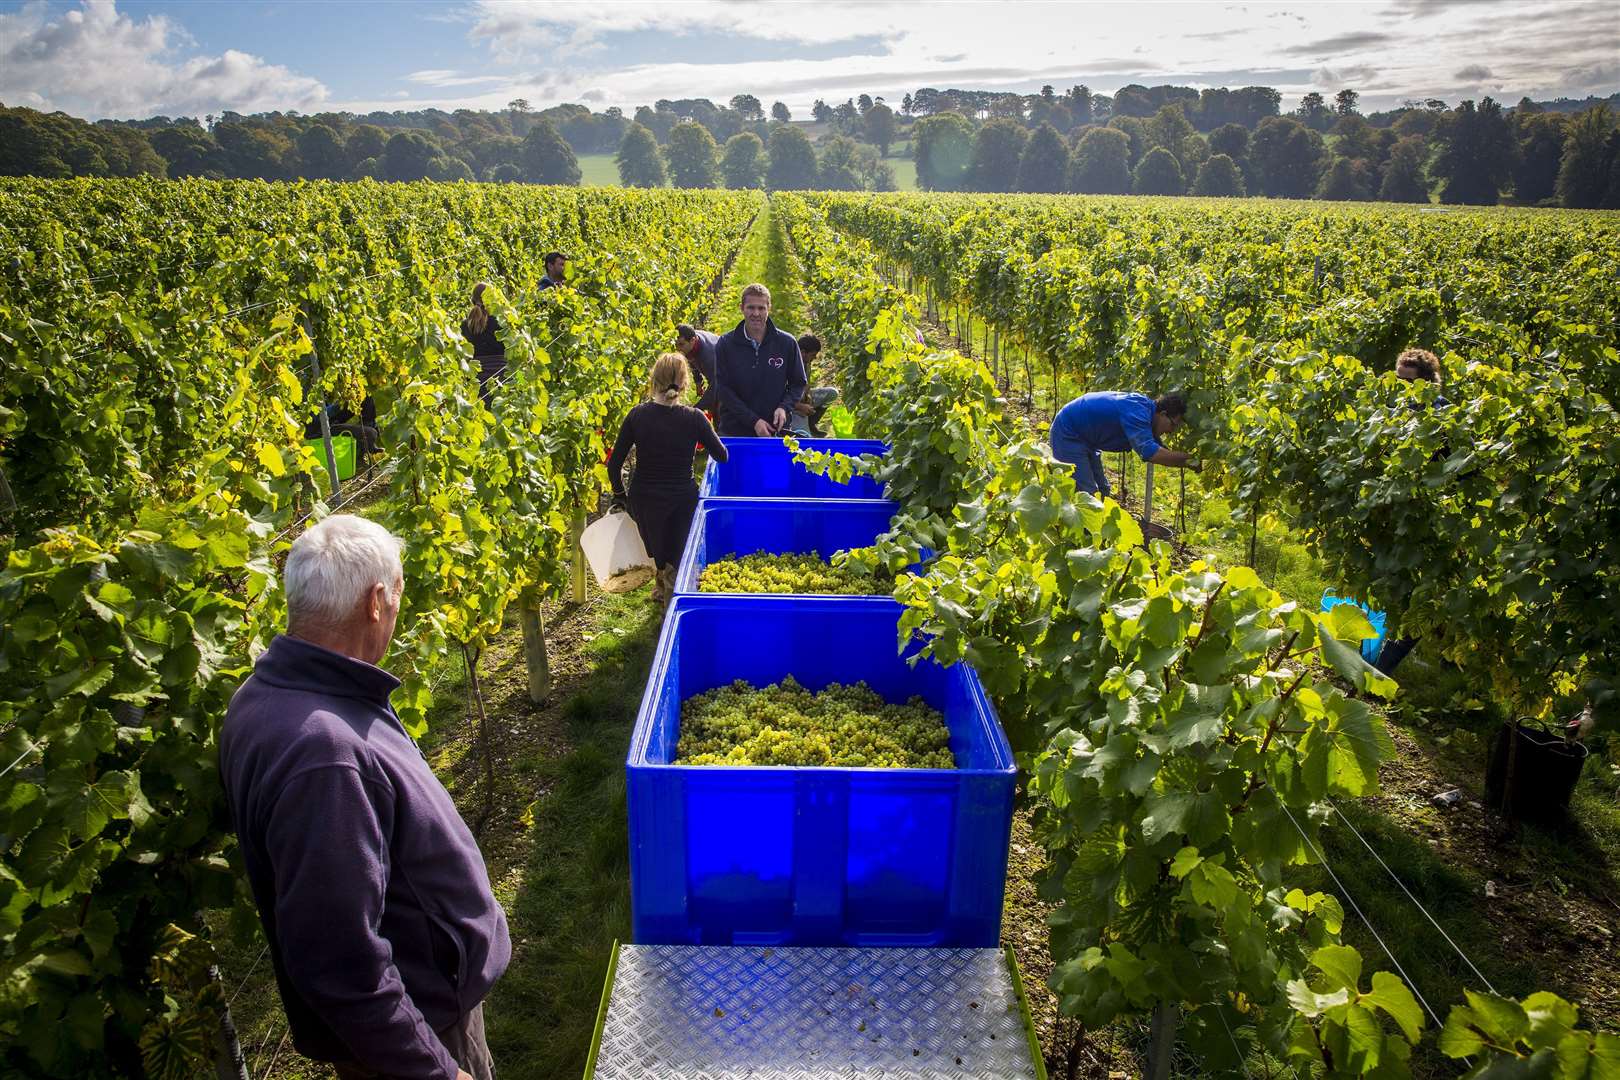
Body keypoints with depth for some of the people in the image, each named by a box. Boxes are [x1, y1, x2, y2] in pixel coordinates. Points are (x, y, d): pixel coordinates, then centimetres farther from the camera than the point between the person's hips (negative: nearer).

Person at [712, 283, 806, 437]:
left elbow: (798, 383, 8)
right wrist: (753, 421, -16)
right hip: (734, 431, 0)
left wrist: (784, 407, -12)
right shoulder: (726, 345, -4)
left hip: (774, 430, 0)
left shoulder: (787, 343, -1)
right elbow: (724, 389, -7)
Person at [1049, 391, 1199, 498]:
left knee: (1102, 491, 12)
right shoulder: (1136, 412, -28)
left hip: (1084, 438, 10)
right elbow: (1148, 451, -40)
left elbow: (1161, 452, 12)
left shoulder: (1146, 409, 2)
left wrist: (1189, 462, -2)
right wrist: (1188, 458, -32)